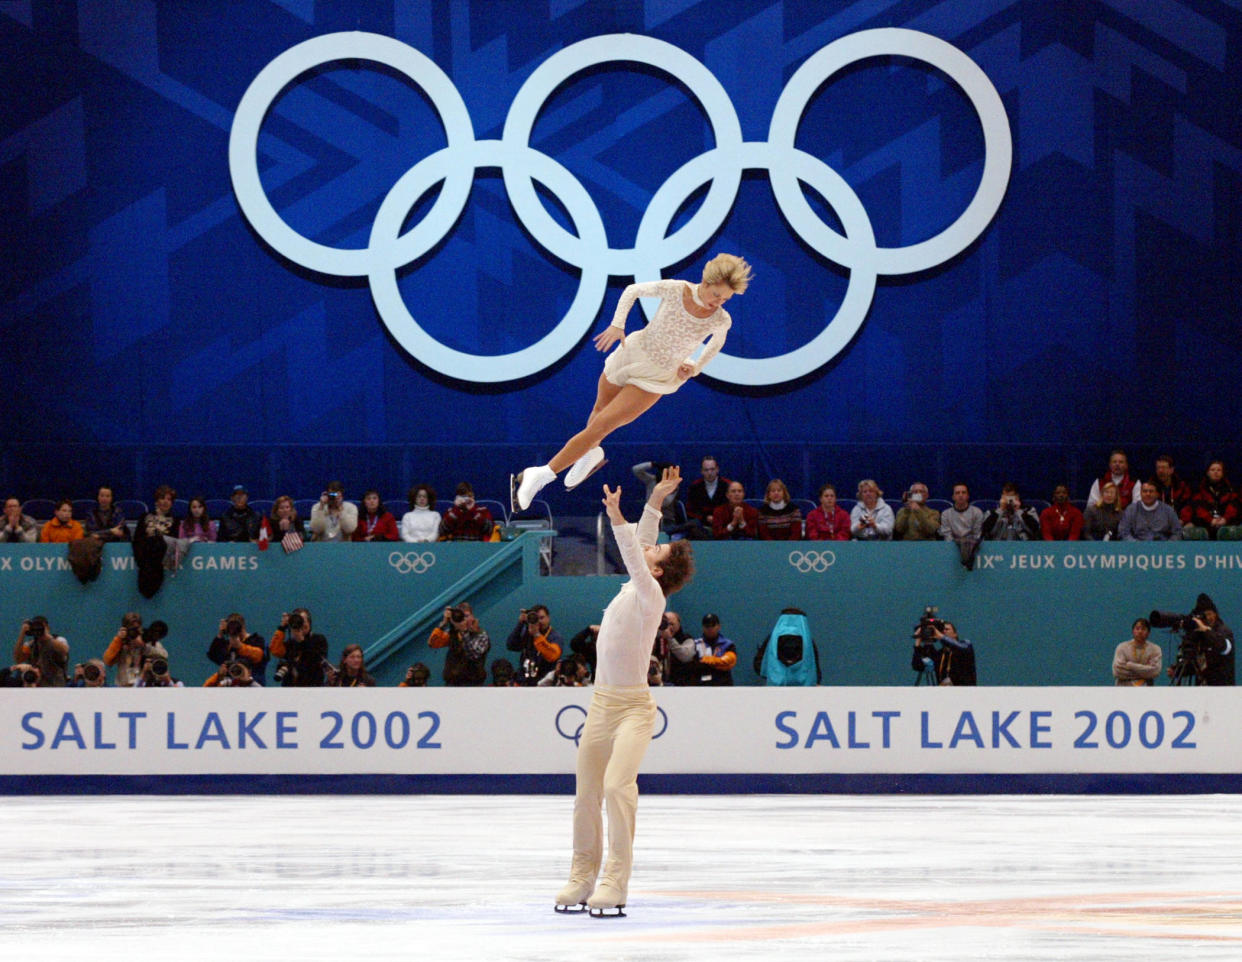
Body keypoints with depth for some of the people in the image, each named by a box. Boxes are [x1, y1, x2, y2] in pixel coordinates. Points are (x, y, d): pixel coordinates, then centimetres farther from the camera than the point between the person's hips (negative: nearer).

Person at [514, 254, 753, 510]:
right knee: (600, 409, 26)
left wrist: (695, 368, -1)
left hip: (656, 378, -2)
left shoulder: (721, 321, -17)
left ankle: (544, 473, -8)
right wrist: (617, 324, -14)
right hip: (632, 352, 2)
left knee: (601, 425, -12)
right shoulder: (674, 290, -20)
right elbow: (633, 290, -2)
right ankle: (592, 453, 59)